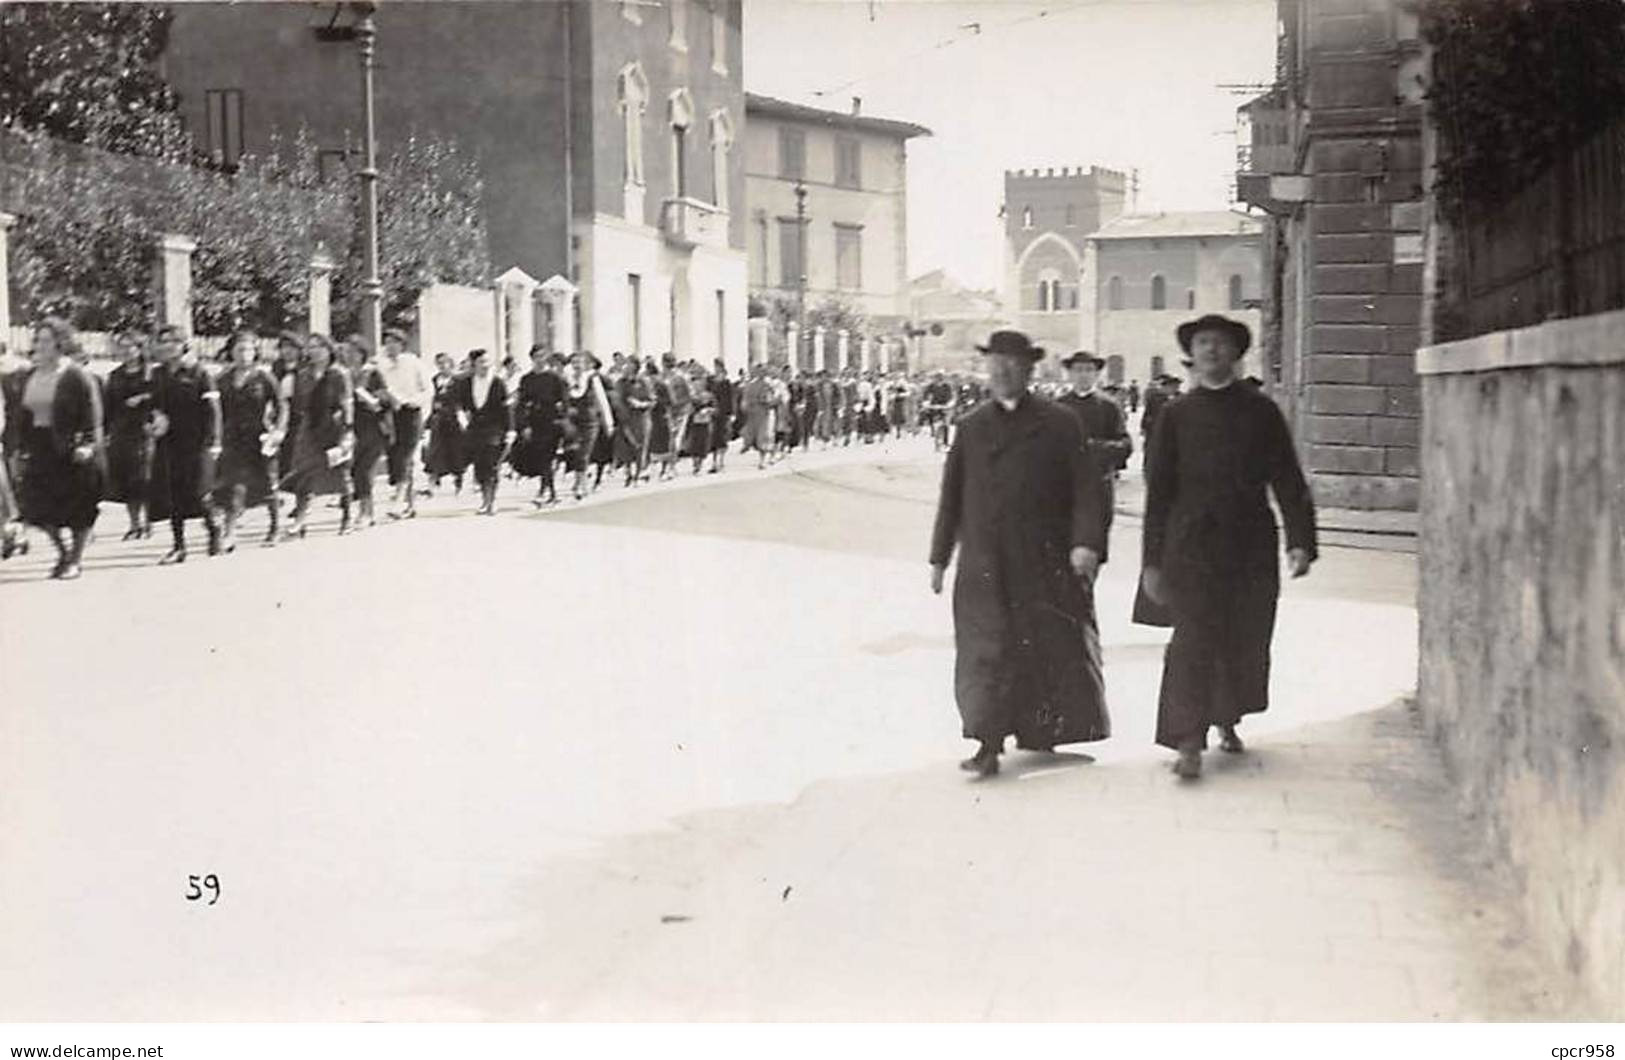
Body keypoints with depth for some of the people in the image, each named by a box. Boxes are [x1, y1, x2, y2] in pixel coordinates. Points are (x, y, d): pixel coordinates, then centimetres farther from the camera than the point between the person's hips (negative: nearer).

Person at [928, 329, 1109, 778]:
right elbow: (952, 496, 14)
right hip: (984, 564, 1)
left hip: (1045, 561, -1)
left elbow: (1085, 488, -2)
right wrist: (940, 556, 12)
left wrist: (1086, 542, -15)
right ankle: (989, 744, -2)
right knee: (986, 651, -4)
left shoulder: (1059, 424, 2)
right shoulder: (971, 428, 11)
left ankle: (1042, 733, 23)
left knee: (1051, 646, 6)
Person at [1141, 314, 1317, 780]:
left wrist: (1301, 540, -9)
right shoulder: (1176, 414, 5)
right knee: (1193, 641, -8)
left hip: (1251, 545, 2)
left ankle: (1227, 721, 32)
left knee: (1245, 640, 10)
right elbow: (1159, 491, 5)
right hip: (1191, 544, -2)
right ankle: (1189, 744, -7)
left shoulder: (1260, 411, 6)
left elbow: (1287, 480, 3)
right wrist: (1153, 559, 1)